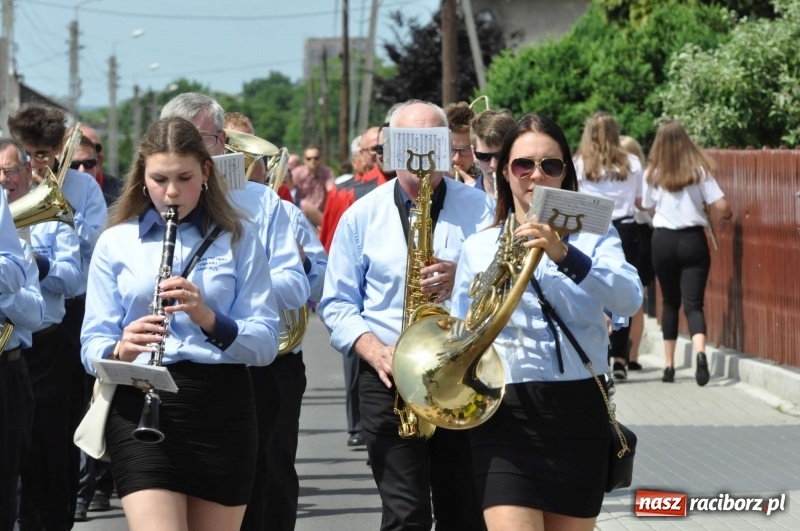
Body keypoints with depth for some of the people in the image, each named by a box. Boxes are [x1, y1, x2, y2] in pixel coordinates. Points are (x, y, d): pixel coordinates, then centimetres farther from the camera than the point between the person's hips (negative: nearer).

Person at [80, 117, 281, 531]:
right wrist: (121, 351, -21)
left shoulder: (238, 239, 6)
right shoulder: (115, 243, 7)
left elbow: (266, 344, -1)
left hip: (222, 407, 1)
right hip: (140, 407, -1)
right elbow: (93, 348, 2)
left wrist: (208, 318, -20)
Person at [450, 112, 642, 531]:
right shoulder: (478, 248, 9)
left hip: (579, 412, 1)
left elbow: (629, 299, -14)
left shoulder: (593, 236, 6)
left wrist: (565, 256, -29)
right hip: (506, 415, -1)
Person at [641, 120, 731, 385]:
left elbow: (649, 208, 9)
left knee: (670, 302, 16)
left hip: (663, 241, 1)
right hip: (693, 240, -1)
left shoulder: (653, 174, 1)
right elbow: (722, 207, -7)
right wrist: (727, 215, 16)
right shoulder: (699, 169, -3)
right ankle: (700, 352, -29)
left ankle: (669, 365, 16)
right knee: (693, 303, -3)